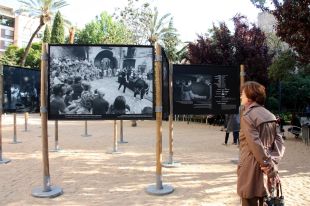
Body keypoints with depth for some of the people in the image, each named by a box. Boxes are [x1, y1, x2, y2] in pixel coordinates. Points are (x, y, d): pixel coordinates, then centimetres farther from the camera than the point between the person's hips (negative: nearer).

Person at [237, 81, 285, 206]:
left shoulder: (247, 116, -14)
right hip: (265, 172, 8)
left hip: (251, 170, -8)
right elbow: (279, 143, 3)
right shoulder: (270, 115, 8)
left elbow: (256, 146, -19)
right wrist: (273, 164, -5)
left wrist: (271, 169, -13)